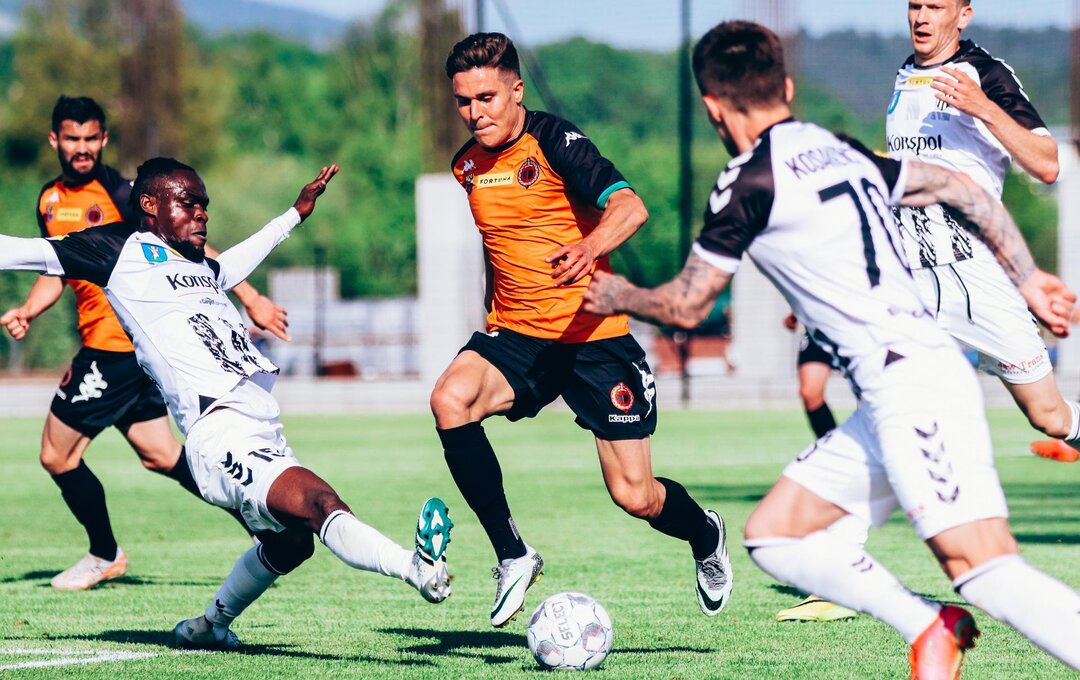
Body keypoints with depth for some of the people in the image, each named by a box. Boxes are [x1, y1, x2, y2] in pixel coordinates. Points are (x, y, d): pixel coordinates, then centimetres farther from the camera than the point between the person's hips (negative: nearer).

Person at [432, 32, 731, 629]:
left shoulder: (552, 141, -12)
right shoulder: (468, 166, 8)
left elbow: (629, 207, -27)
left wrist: (590, 248, -46)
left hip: (595, 337, -5)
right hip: (514, 335, 5)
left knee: (635, 496, -4)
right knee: (450, 400, -28)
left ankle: (706, 536, 33)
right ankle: (513, 556, -16)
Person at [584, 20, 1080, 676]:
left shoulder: (753, 180, -6)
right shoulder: (841, 152, 18)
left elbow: (686, 305, 4)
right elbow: (963, 189, 24)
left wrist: (618, 295, 23)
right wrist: (1027, 278, 27)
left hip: (911, 386, -9)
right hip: (897, 396, 9)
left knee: (982, 565, -22)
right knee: (773, 534, 12)